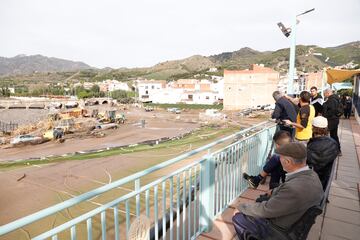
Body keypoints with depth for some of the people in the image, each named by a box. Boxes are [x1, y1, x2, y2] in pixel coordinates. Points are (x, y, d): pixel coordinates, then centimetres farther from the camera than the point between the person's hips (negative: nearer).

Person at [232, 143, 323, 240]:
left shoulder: (293, 189, -39)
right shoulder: (312, 175, -13)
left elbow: (265, 211, -25)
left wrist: (243, 206, -11)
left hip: (280, 230, -7)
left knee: (237, 218, 5)